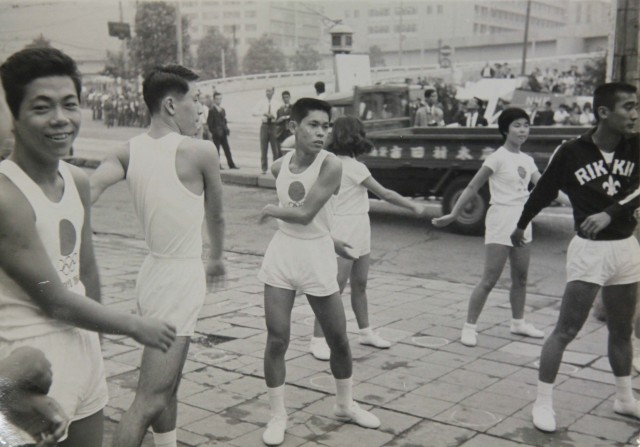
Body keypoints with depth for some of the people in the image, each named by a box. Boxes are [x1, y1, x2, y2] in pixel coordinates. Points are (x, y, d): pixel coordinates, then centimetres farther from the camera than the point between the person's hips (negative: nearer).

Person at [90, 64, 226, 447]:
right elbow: (216, 216, 1)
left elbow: (88, 189, -15)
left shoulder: (129, 150, 1)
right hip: (182, 277, -8)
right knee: (150, 399, -6)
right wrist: (217, 258, 18)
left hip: (154, 270, 8)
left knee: (168, 386, 24)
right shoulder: (200, 151, -13)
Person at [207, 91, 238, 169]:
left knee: (227, 150, 4)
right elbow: (209, 123, -8)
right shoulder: (212, 110, -6)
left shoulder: (223, 110, 14)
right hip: (216, 134, -6)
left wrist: (226, 129, 7)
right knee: (216, 150, -1)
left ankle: (231, 165, 6)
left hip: (223, 134, 6)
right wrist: (213, 132, -13)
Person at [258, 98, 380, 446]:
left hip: (317, 259, -3)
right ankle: (277, 415, 15)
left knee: (339, 339, 10)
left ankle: (345, 405, 32)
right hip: (281, 255, 3)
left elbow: (305, 214, -23)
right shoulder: (279, 167, 0)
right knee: (276, 340, 0)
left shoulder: (331, 165, -16)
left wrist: (270, 211, -6)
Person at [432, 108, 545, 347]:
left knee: (520, 277, 15)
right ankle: (469, 326, 2)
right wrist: (453, 214, -13)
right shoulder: (498, 158, -10)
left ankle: (518, 322, 30)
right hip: (501, 222, -7)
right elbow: (472, 187, -10)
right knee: (490, 279, -6)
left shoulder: (527, 160, 10)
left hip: (522, 223, 7)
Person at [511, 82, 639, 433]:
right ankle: (543, 402, 6)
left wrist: (609, 214, -27)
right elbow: (543, 191, 3)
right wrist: (520, 226, 15)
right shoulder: (571, 152, -10)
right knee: (565, 330, -3)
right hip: (589, 249, -4)